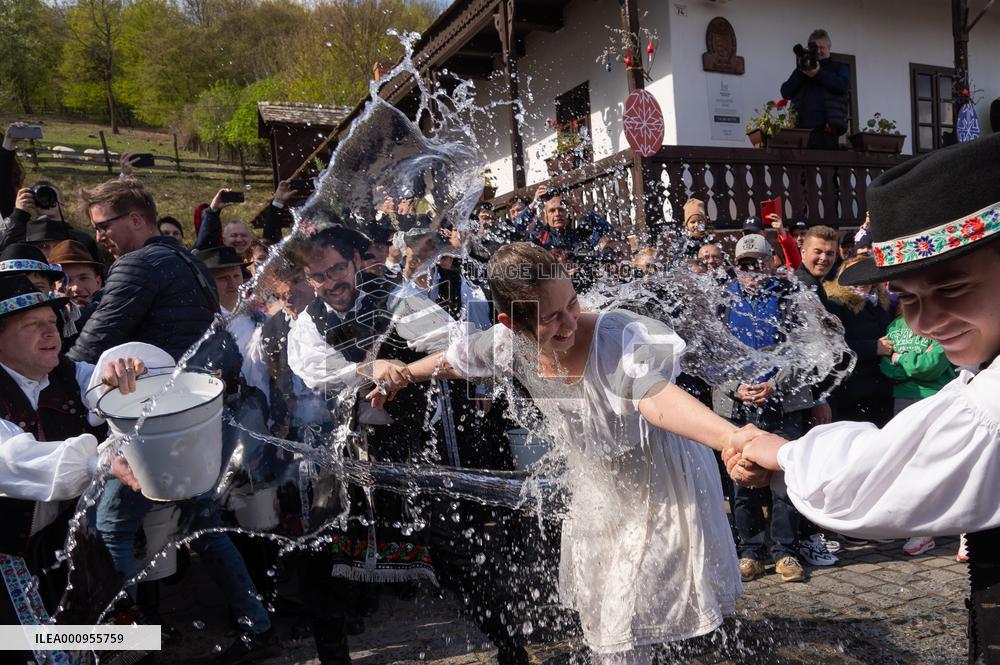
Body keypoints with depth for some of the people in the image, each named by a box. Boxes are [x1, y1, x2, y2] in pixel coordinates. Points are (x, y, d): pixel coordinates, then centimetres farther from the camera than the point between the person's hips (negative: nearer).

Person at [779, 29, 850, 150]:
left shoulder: (839, 67, 18)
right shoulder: (802, 70, 25)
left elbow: (844, 86, -4)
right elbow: (786, 93, 10)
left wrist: (818, 74, -9)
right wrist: (800, 74, -3)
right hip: (802, 129, 2)